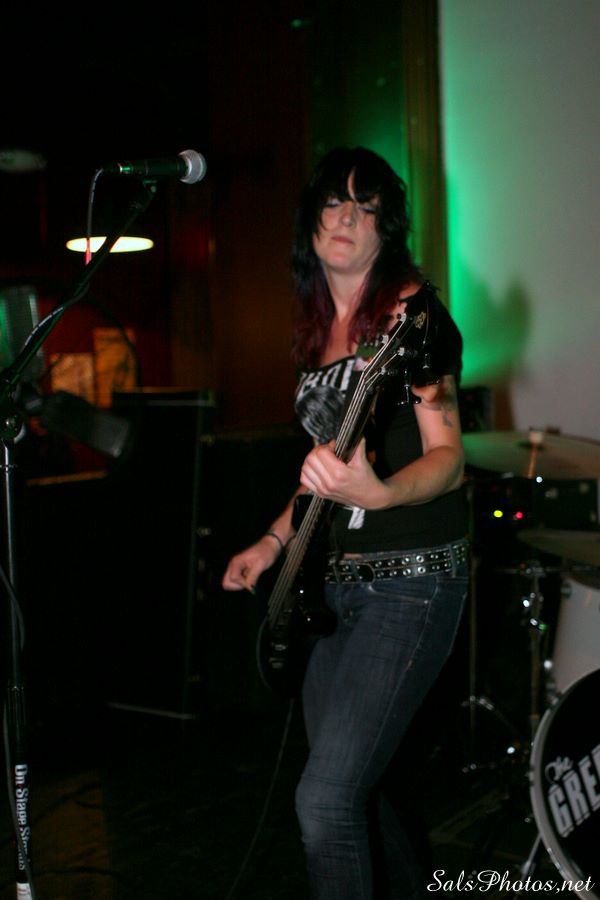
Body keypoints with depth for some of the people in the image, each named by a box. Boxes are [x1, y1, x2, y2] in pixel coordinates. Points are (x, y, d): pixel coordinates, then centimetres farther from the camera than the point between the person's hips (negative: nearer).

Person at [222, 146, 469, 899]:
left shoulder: (412, 313, -10)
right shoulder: (315, 330, 12)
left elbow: (447, 460, -15)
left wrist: (377, 492, -34)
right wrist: (276, 541, 16)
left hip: (410, 581, -8)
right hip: (336, 578, 8)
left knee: (326, 798, -13)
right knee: (352, 786, 17)